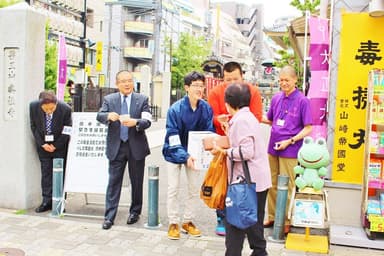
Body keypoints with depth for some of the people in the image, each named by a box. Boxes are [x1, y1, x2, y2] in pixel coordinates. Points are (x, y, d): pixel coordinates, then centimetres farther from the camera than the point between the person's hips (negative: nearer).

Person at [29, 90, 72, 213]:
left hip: (60, 145, -2)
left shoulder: (65, 109, -24)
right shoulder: (33, 106, -16)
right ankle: (47, 202, 9)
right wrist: (42, 144, -9)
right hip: (43, 144, 2)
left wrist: (55, 145, -11)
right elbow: (33, 126, -3)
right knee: (46, 173, 3)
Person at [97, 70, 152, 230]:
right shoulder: (109, 99, 6)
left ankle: (135, 212, 27)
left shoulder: (142, 100, 2)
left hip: (136, 146, 0)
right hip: (116, 147, 0)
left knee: (137, 181, 10)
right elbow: (99, 116, -8)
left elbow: (147, 121, -9)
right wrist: (109, 116, -31)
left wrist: (135, 122, -30)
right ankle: (109, 216, 5)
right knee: (114, 181, 0)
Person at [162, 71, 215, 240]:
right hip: (175, 153, -3)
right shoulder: (175, 109, -24)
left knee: (194, 188, 9)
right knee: (173, 188, 2)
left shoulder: (206, 108, -15)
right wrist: (185, 156, -35)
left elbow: (209, 132, -7)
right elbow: (173, 138, -24)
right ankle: (173, 223, 18)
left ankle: (187, 221, 26)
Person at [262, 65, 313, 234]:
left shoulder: (302, 101, -9)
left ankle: (285, 221, 17)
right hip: (273, 148, 5)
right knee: (272, 184, 14)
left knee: (286, 187, 4)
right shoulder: (276, 98, 7)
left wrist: (289, 141, -16)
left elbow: (308, 128, -8)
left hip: (289, 150, -5)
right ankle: (272, 216, 28)